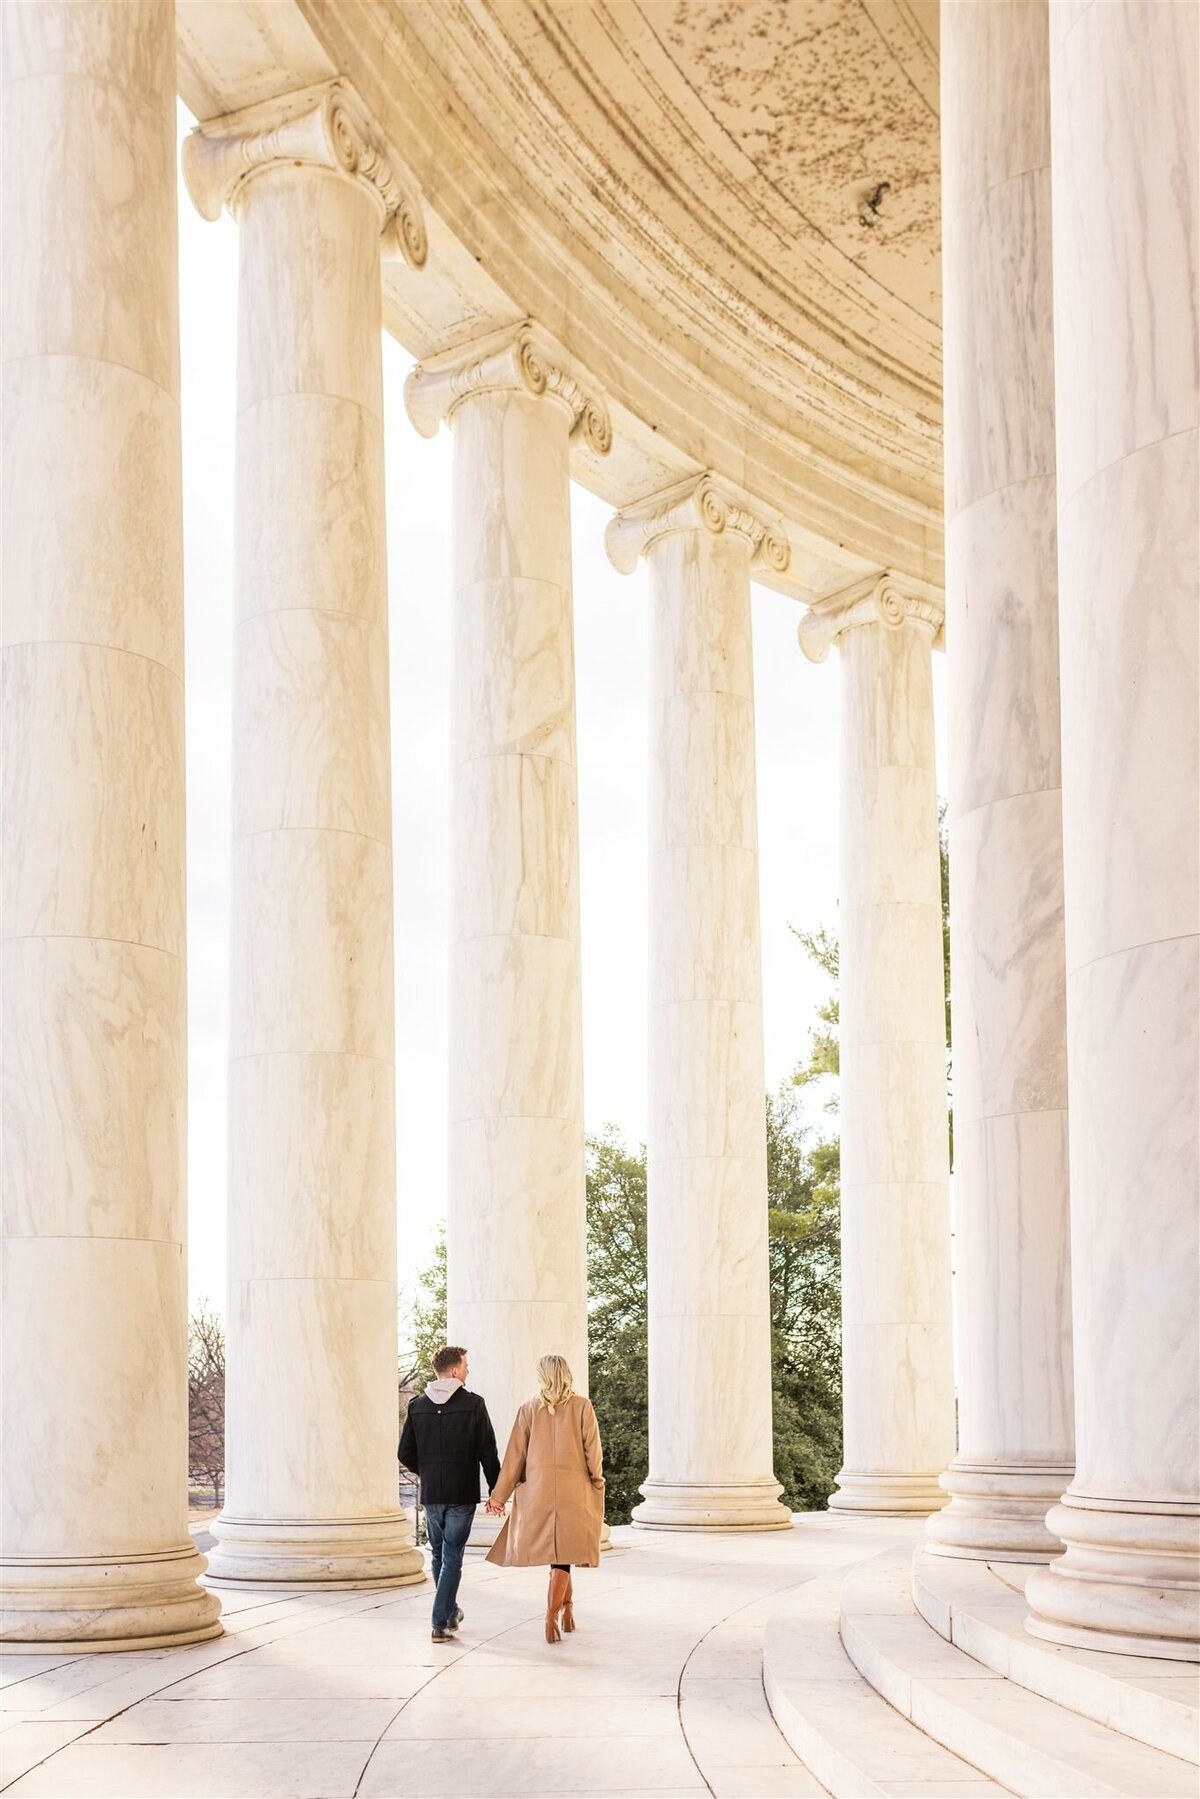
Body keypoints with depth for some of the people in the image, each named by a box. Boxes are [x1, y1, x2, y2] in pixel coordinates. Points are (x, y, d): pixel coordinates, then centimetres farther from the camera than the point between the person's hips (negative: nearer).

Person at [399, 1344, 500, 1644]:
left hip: (430, 1495, 4)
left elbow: (406, 1453, 4)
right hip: (463, 1495, -4)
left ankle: (450, 1611, 34)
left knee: (438, 1554, 20)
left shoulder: (417, 1405, 2)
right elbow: (488, 1453, -8)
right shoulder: (473, 1404, -8)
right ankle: (440, 1624, -4)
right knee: (452, 1557, 1)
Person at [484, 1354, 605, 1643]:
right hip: (574, 1490, -2)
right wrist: (597, 1484, 11)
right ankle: (552, 1618, -12)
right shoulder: (582, 1406, -1)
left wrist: (499, 1494, 8)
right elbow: (593, 1451, -2)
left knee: (554, 1551, 17)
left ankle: (567, 1607, 22)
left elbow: (515, 1455, 3)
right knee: (562, 1554, 0)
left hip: (538, 1489, 2)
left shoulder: (529, 1409, 3)